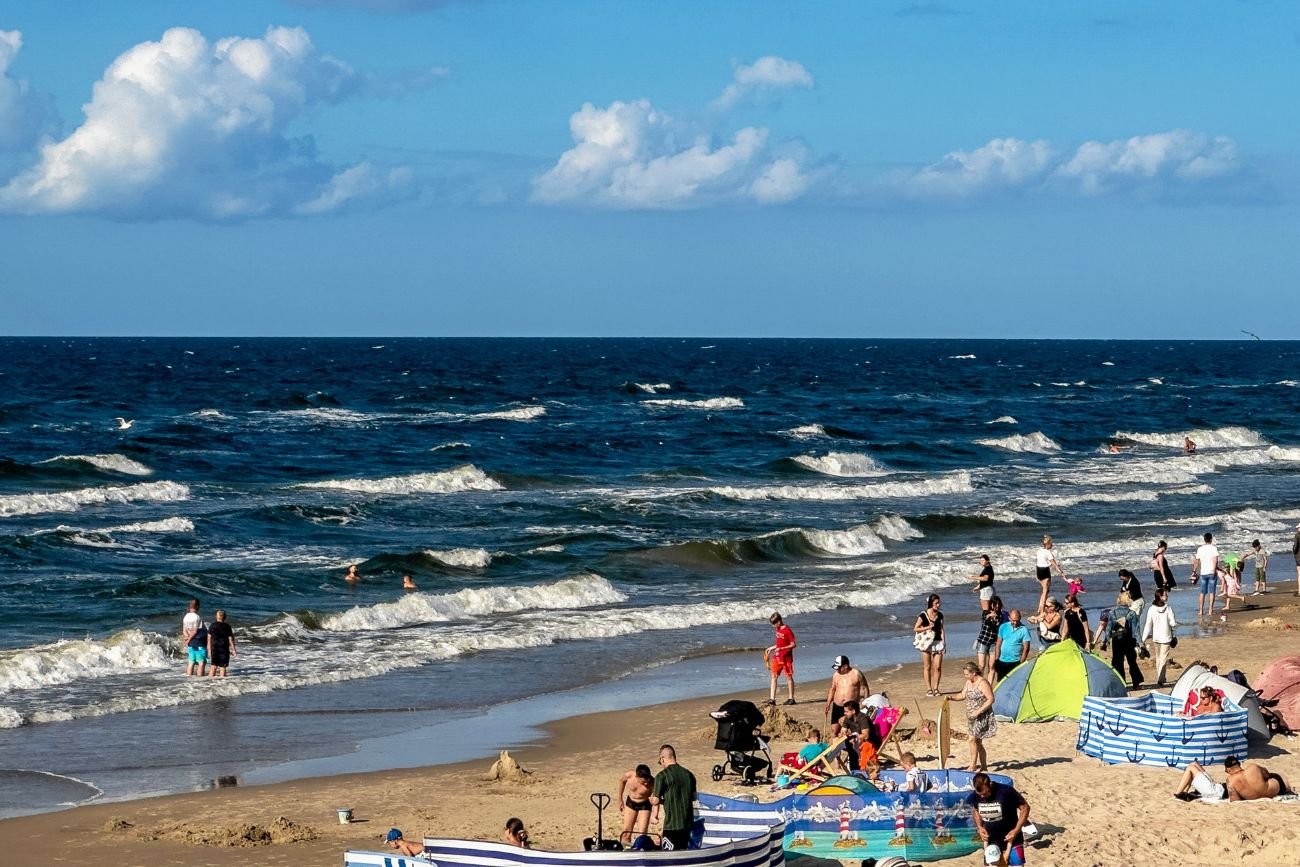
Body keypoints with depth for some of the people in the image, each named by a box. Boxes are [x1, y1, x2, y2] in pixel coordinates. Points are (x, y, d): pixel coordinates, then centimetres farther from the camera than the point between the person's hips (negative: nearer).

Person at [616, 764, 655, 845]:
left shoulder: (652, 782, -31)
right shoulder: (630, 775, -25)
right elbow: (621, 781, -1)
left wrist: (655, 814, -45)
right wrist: (620, 800, 7)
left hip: (644, 805, -2)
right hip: (631, 803, 2)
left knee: (642, 834, -10)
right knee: (626, 832, 1)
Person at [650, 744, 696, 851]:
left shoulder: (662, 776, -11)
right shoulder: (689, 775, 7)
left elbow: (655, 801, -13)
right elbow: (693, 798, 13)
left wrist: (651, 799, 11)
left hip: (671, 824, -6)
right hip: (687, 823, 6)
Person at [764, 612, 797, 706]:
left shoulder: (787, 631, -15)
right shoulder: (778, 630, 10)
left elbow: (793, 645, -16)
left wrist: (781, 648, -25)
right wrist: (772, 648, 13)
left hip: (786, 657, -8)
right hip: (777, 657, 8)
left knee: (788, 677, 0)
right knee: (774, 676, 4)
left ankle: (791, 698, 7)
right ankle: (772, 699, 4)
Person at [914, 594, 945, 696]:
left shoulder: (940, 615, 6)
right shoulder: (923, 615, -6)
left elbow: (941, 629, 7)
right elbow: (915, 629, -4)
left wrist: (943, 643, 1)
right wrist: (927, 628, -17)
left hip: (937, 642, 3)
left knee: (938, 667, -2)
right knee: (927, 667, 2)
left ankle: (935, 688, 8)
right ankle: (928, 689, 8)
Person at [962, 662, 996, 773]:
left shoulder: (983, 683, -17)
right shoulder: (968, 682, 10)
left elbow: (990, 699, -19)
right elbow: (963, 695, 20)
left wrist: (978, 711, -23)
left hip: (982, 717, -9)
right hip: (972, 717, 9)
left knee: (973, 739, -15)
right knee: (978, 742, 13)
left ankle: (972, 767, -12)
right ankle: (984, 766, 23)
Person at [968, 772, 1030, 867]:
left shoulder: (1006, 791, -23)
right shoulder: (975, 796, -9)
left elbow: (1025, 807, -13)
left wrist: (1017, 830, -19)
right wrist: (979, 827, -4)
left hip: (1010, 836, -4)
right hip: (991, 839, 4)